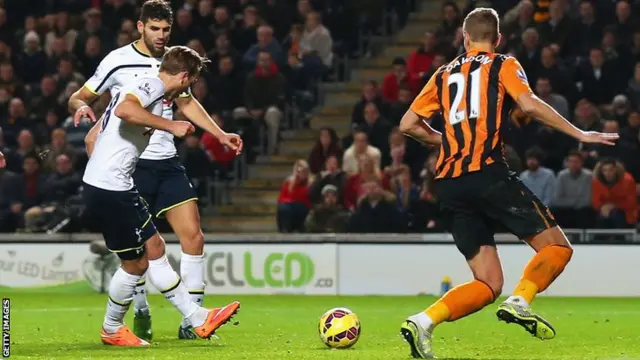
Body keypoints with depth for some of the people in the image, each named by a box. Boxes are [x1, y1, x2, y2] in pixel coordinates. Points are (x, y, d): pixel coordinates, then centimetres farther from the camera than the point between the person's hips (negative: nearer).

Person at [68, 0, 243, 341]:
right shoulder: (118, 61, -4)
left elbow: (186, 102, 25)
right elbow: (79, 98, 1)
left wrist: (220, 134, 18)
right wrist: (81, 107, -23)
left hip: (167, 162, 5)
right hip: (131, 163, -4)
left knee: (193, 236, -5)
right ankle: (141, 313, 16)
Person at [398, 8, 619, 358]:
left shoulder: (445, 73, 21)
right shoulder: (503, 65, 8)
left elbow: (408, 124, 18)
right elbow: (529, 104, -10)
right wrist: (579, 134, -6)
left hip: (448, 185, 5)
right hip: (487, 174, -5)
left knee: (488, 283, 7)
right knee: (556, 246, 4)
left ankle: (423, 322, -14)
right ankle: (520, 301, -23)